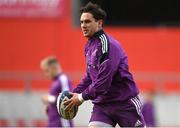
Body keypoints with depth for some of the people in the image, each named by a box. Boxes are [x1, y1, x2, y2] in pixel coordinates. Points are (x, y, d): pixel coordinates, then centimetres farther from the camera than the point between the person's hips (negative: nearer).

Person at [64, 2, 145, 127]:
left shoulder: (107, 45, -19)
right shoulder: (89, 45, 9)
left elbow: (104, 81, -24)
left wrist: (81, 98, -16)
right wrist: (76, 92, 8)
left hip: (125, 103, -7)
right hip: (102, 103, 7)